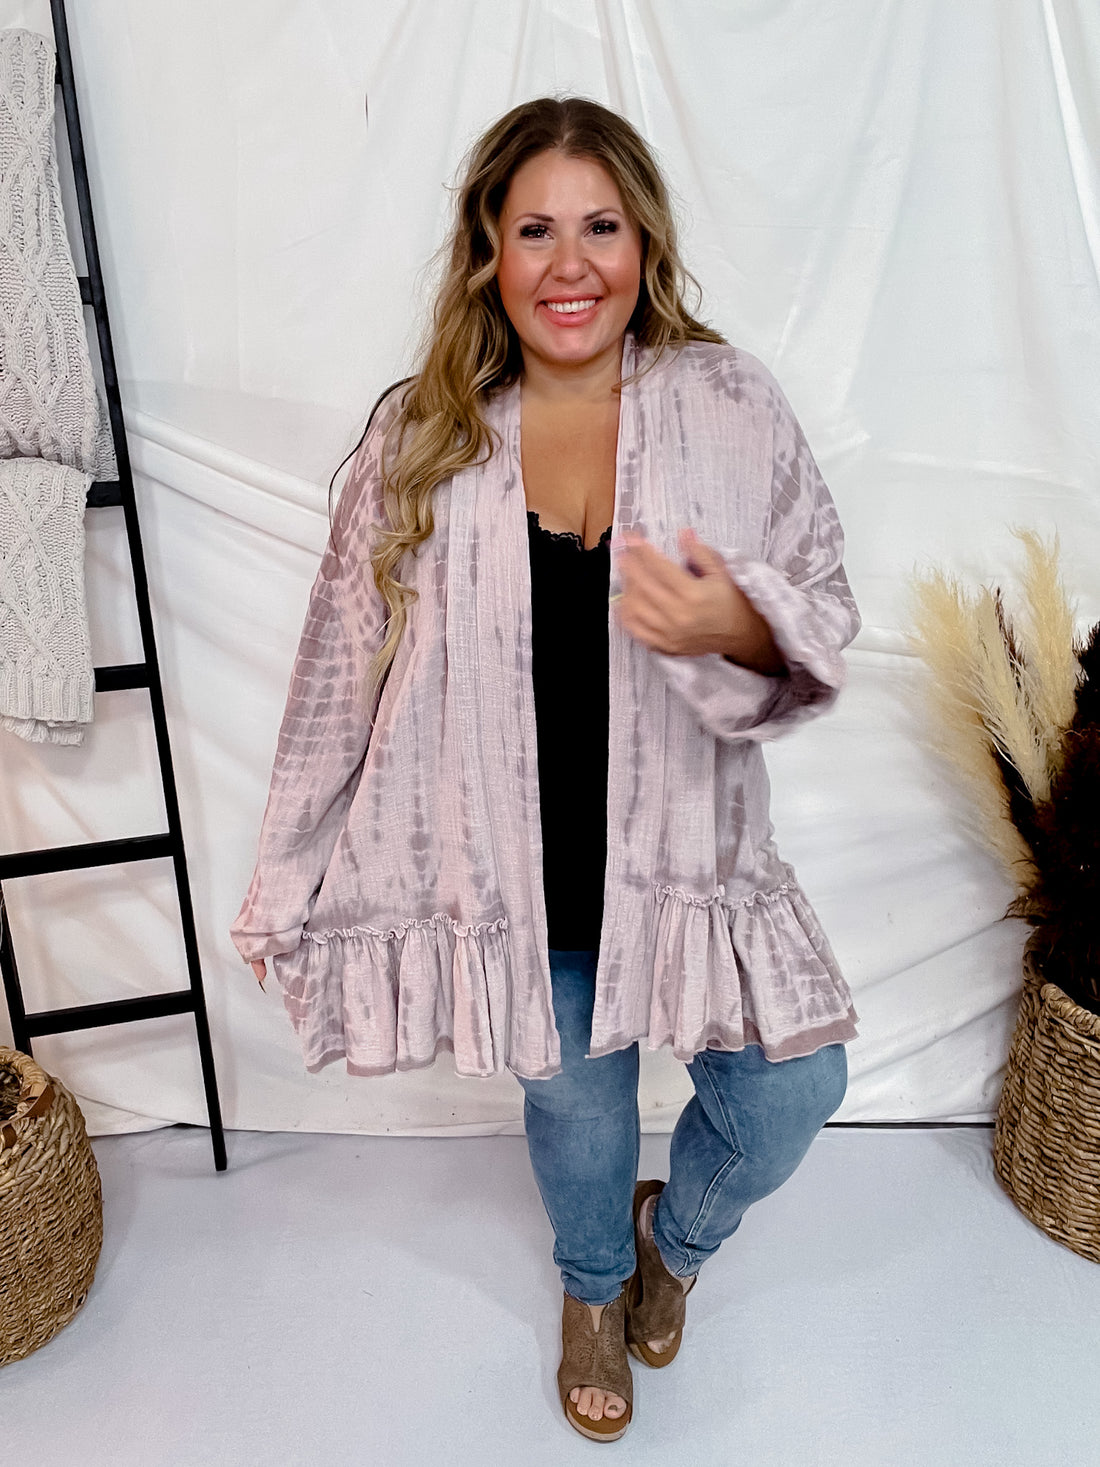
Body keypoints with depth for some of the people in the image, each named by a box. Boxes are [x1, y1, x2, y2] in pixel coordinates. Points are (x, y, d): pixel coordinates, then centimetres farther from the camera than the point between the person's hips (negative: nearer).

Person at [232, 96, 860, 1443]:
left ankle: (674, 1235, 40)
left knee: (790, 1091, 0)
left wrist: (737, 626, -27)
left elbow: (825, 618, -2)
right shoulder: (422, 441, -5)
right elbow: (348, 667, 0)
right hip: (517, 870, 0)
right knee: (575, 1103, 18)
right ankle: (593, 1288, 55)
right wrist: (291, 885, 4)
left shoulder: (731, 406, -5)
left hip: (683, 848, 1)